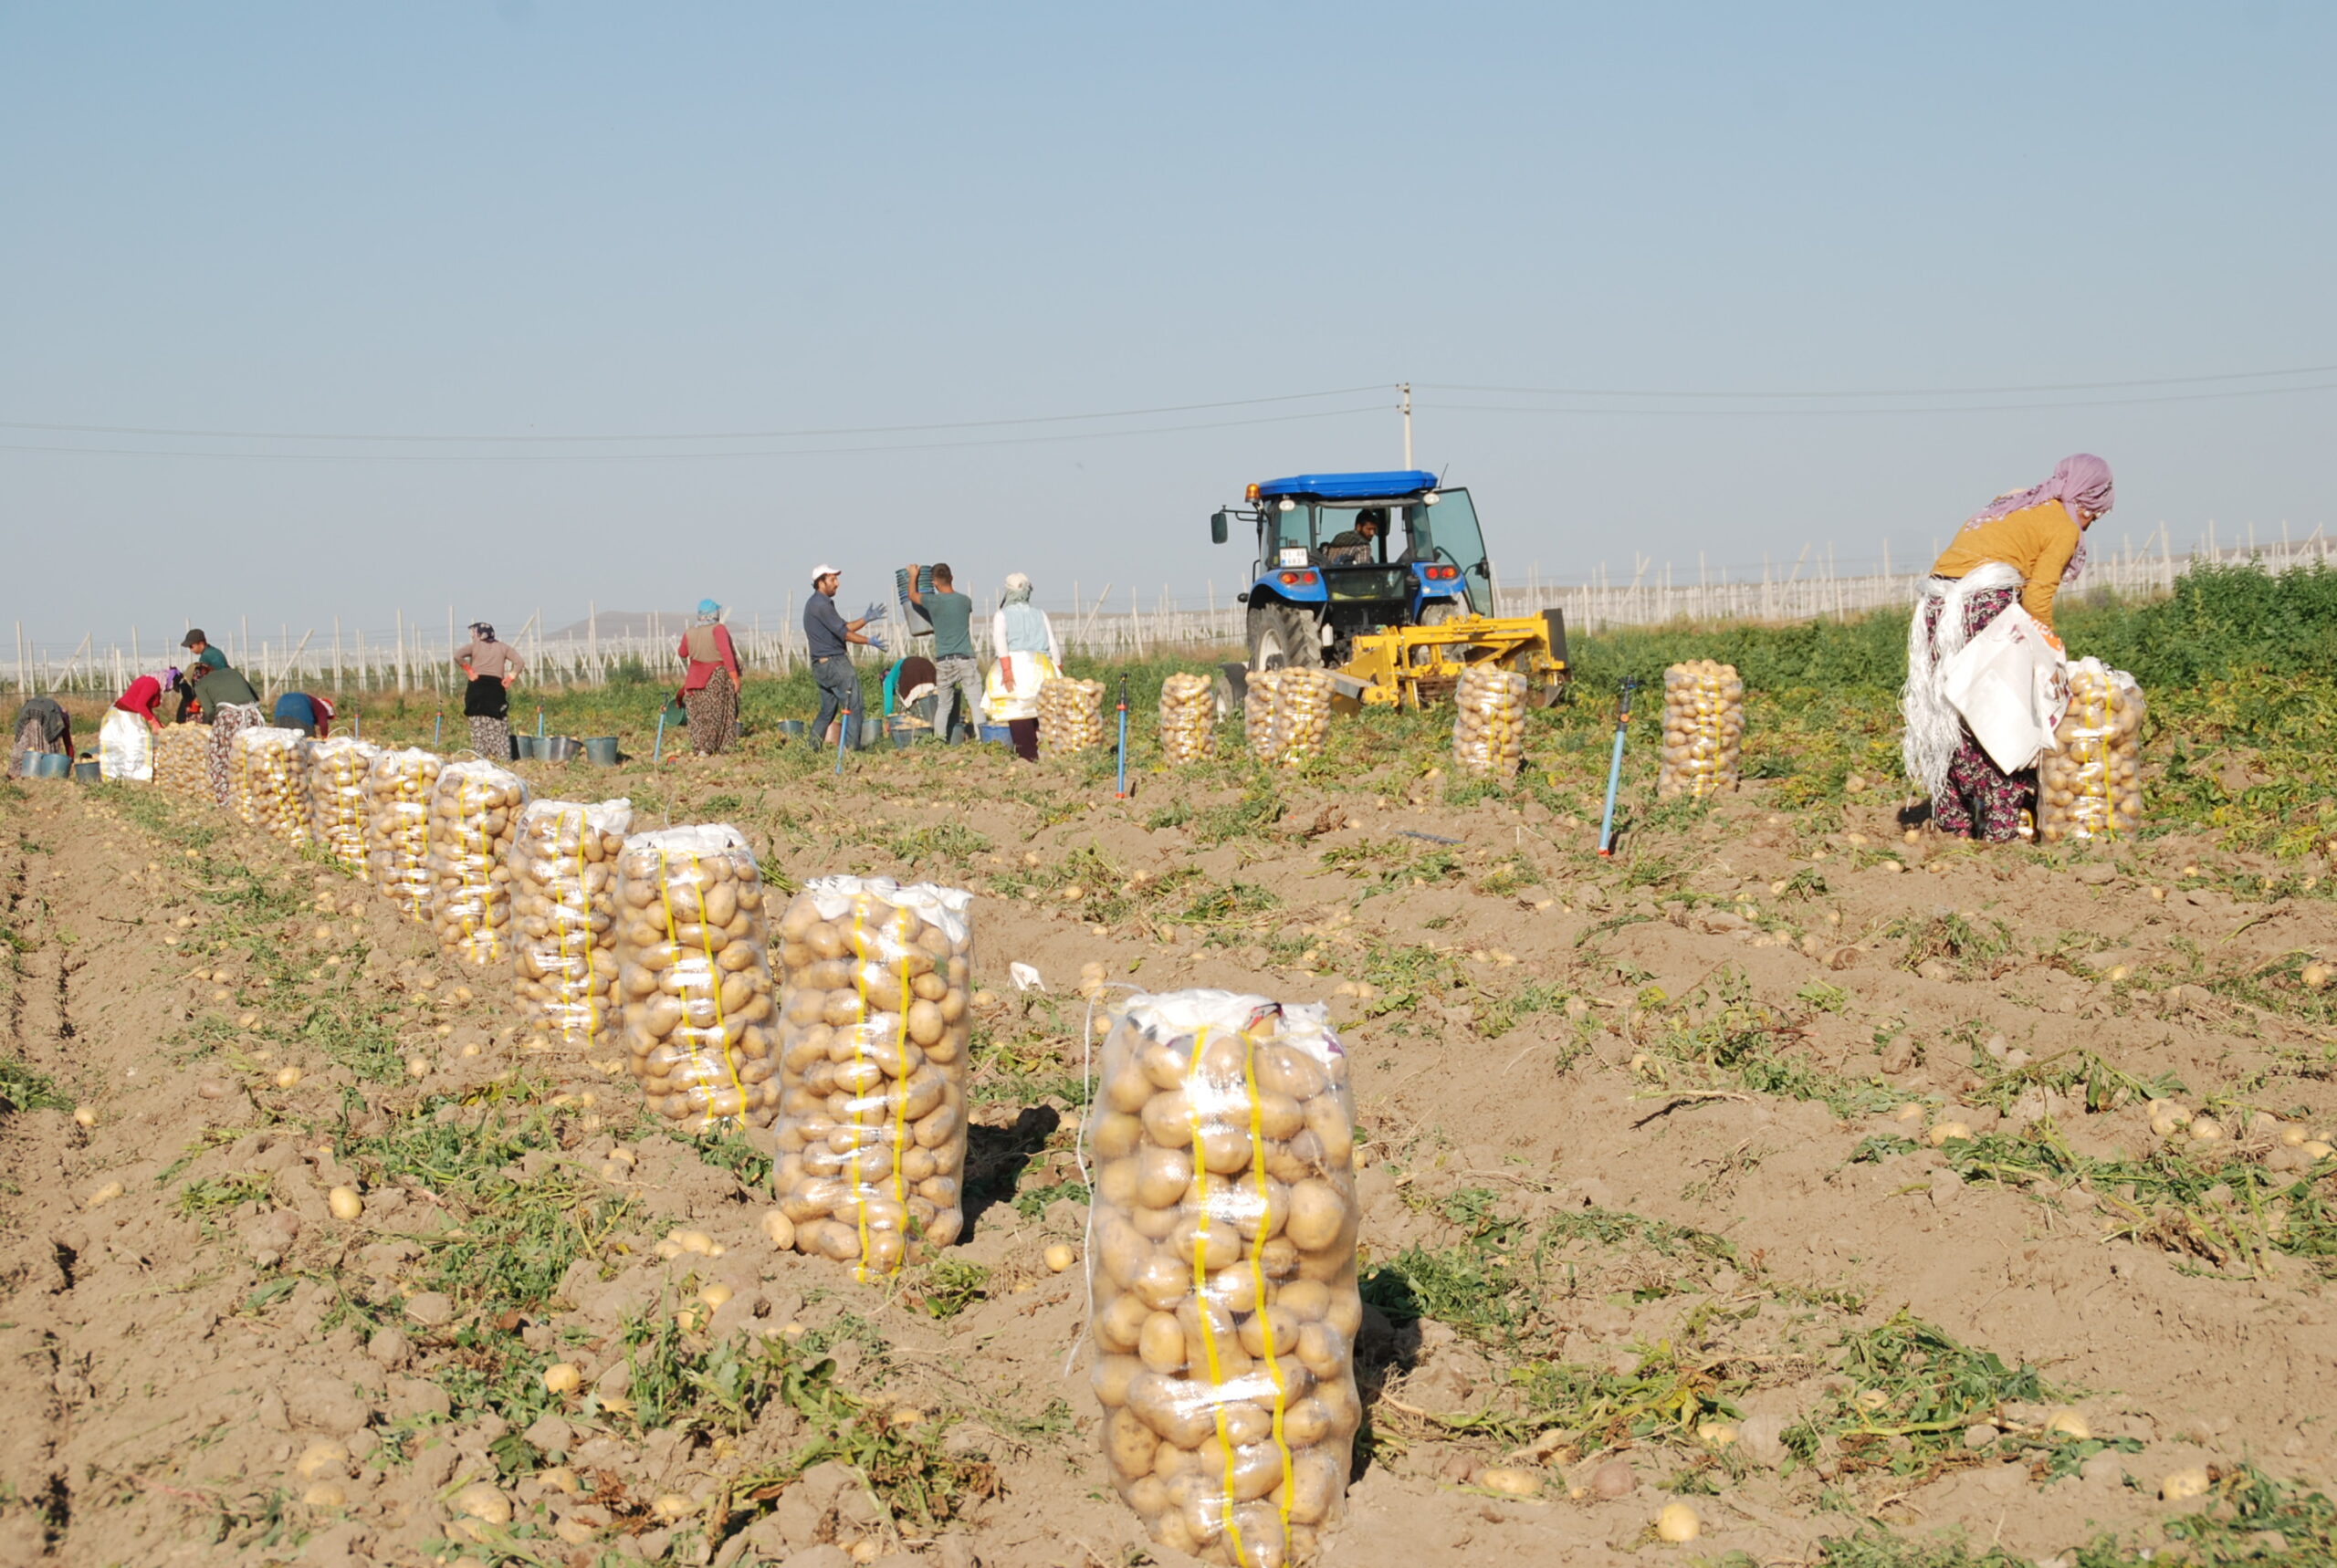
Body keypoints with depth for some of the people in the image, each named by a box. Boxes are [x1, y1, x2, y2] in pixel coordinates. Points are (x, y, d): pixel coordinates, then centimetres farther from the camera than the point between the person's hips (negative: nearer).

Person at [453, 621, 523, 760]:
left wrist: (469, 671, -5)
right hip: (496, 687, 2)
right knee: (499, 723, 5)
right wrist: (509, 678, 3)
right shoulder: (502, 647, 12)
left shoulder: (474, 646, 4)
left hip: (477, 686, -2)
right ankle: (504, 756, 1)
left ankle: (480, 755, -5)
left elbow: (457, 655, -13)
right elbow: (519, 662, 3)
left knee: (479, 723, 0)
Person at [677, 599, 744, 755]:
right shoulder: (718, 629, -14)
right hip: (718, 677, -4)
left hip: (696, 677, 4)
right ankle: (706, 748, -1)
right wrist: (734, 676, -20)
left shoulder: (689, 633, 0)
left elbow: (682, 653, 16)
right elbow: (726, 653, -22)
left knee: (698, 713, 11)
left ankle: (697, 747, 8)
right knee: (714, 712, 3)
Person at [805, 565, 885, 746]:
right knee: (852, 705, -6)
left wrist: (866, 618, 14)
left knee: (828, 710, 14)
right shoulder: (822, 604, -14)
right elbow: (843, 633, -17)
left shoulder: (815, 603, 19)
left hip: (821, 664, 10)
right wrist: (869, 641, -13)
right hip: (833, 662, -10)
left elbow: (843, 627, 20)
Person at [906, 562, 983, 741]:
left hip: (943, 661, 0)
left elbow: (912, 595, 17)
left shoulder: (933, 602, -4)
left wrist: (913, 576, 36)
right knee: (976, 703, -3)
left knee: (944, 706, 10)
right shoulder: (965, 601, 3)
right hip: (965, 659, 0)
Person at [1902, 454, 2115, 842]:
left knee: (1949, 711, 11)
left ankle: (1953, 816, 15)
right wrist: (2050, 647, 12)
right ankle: (2003, 821, -3)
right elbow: (2037, 596, -2)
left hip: (1937, 602, 8)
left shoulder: (2013, 502, 27)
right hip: (1985, 604, -8)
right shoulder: (2064, 528, 5)